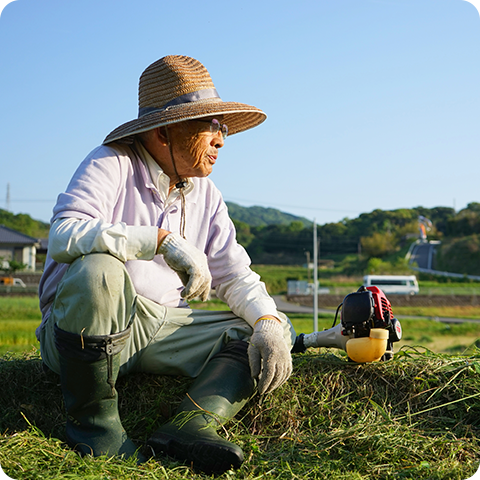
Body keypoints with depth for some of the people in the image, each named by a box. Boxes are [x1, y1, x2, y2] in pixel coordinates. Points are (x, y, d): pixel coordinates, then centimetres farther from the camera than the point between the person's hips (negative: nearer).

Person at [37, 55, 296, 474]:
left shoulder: (205, 195, 11)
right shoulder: (112, 164, -8)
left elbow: (234, 275, 9)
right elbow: (63, 235, -26)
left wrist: (268, 322, -13)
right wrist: (163, 240, -34)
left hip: (162, 330, 6)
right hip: (84, 329, -6)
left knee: (271, 332, -4)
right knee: (98, 270, -38)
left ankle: (193, 425, -27)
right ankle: (92, 420, -19)